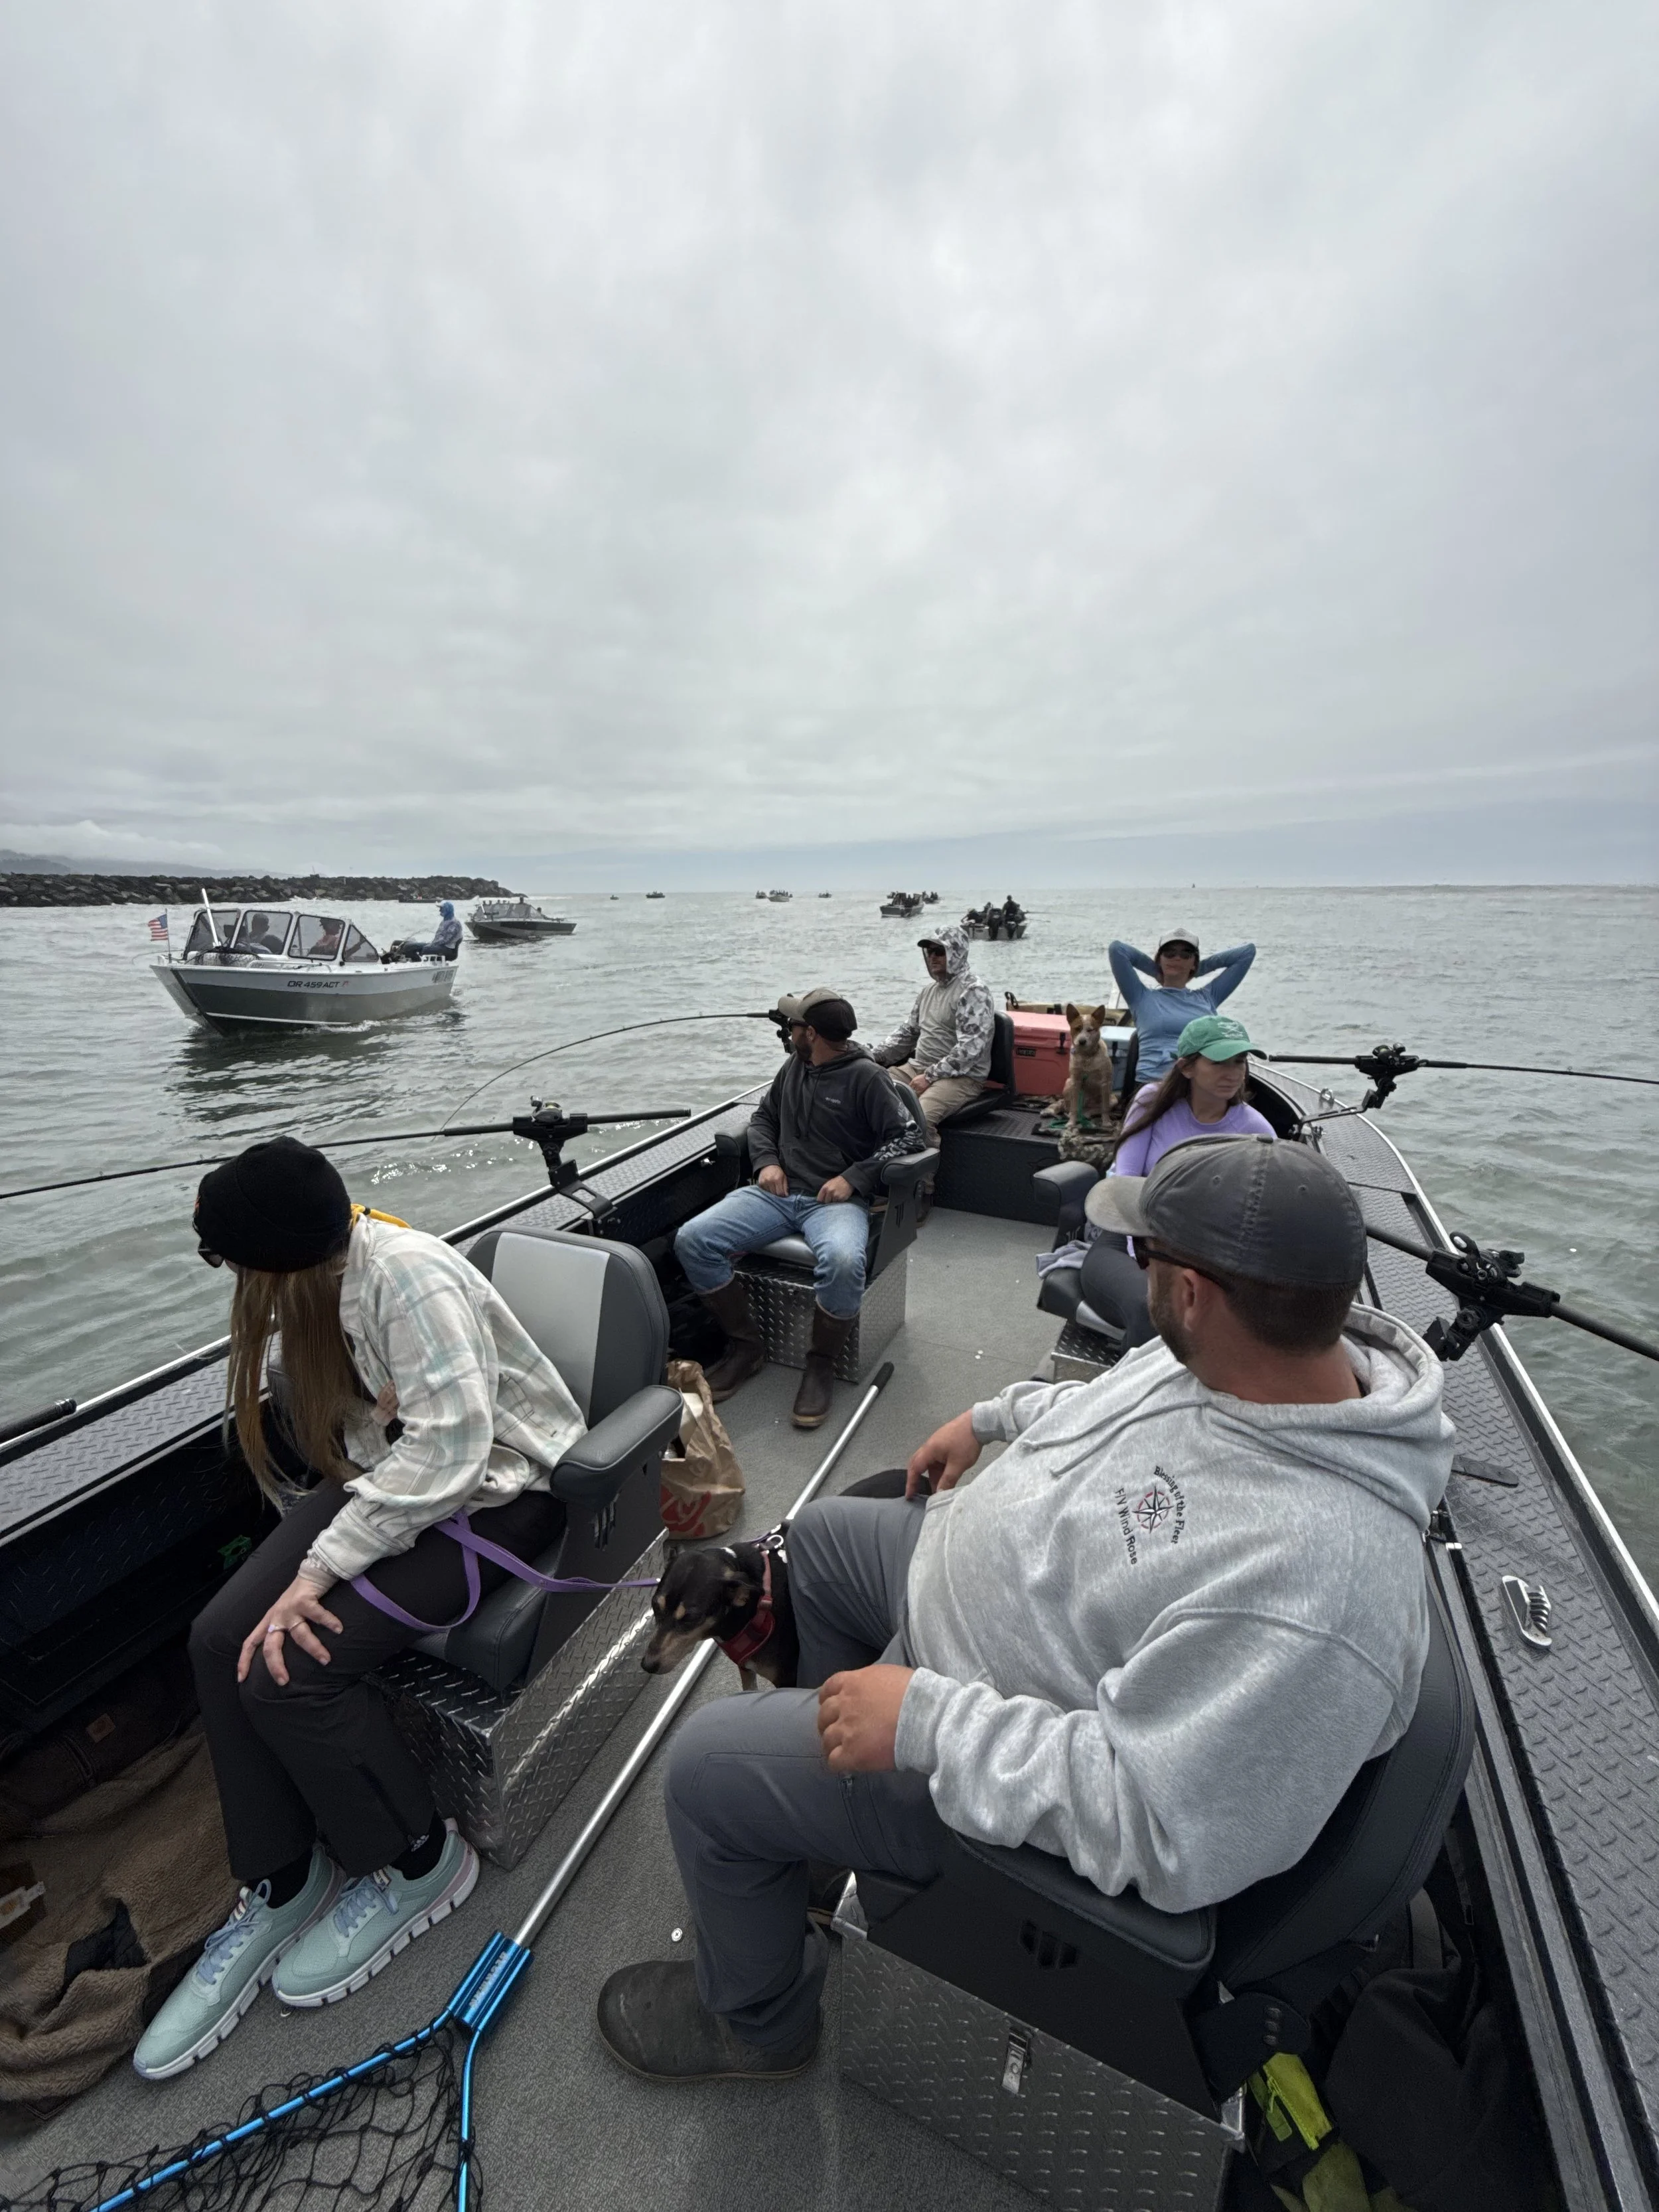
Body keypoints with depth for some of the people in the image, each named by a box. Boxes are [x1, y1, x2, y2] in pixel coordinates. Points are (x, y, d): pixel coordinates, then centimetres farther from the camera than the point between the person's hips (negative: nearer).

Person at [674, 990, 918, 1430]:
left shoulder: (865, 1077, -3)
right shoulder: (793, 1068, 15)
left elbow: (905, 1136, -6)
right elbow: (763, 1118, 25)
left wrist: (853, 1178, -15)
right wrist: (766, 1161, 5)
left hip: (836, 1199, -5)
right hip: (778, 1192, 6)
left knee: (842, 1261, -40)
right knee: (692, 1240, -16)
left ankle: (821, 1364, -10)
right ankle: (746, 1345, 1)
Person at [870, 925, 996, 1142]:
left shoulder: (973, 991, -9)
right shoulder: (929, 989, 18)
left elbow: (970, 1049, -18)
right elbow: (906, 1032, 25)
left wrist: (930, 1076, -20)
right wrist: (874, 1057, 11)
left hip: (961, 1076, -8)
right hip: (917, 1067, 8)